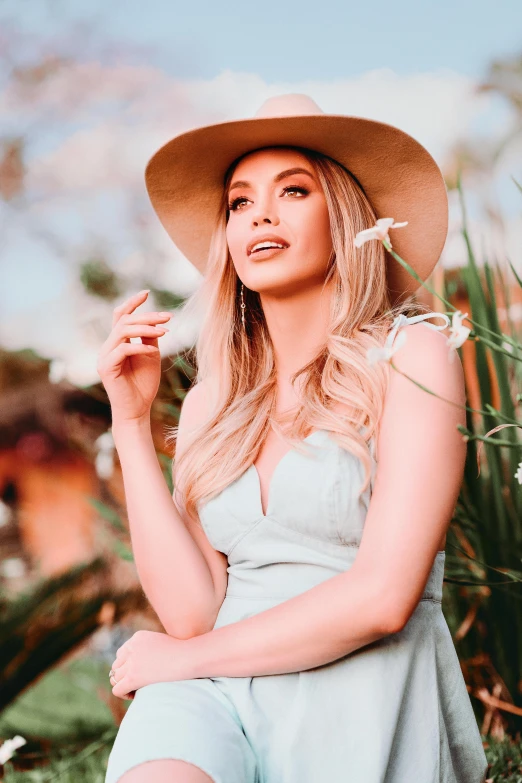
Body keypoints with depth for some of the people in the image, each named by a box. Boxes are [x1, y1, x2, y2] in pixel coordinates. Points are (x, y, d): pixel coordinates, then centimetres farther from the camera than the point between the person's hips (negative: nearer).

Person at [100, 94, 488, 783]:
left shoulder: (411, 353, -2)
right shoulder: (211, 403, 11)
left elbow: (382, 598, -12)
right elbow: (192, 609, 1)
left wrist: (183, 659, -3)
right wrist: (132, 421, -1)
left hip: (363, 701, -2)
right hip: (213, 699, 2)